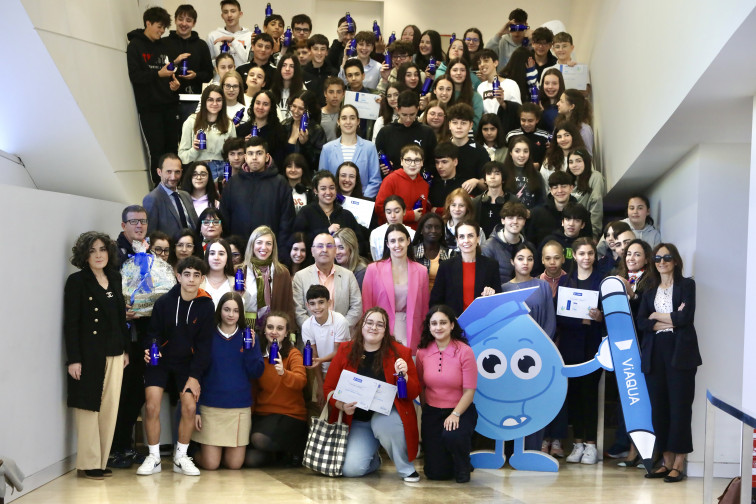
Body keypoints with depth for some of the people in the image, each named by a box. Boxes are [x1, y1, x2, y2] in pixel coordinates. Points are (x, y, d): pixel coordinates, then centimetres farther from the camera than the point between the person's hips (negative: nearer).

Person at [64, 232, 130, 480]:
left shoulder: (115, 278, 11)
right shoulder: (77, 281, -6)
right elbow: (70, 323, -9)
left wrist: (126, 349, 12)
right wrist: (73, 359, -15)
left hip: (114, 354, 5)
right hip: (89, 354, -5)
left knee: (110, 408, 5)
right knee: (89, 407, -1)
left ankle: (101, 461, 12)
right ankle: (88, 464, 6)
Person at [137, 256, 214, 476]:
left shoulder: (206, 305, -7)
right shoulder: (164, 302, -10)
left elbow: (204, 343, -4)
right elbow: (153, 333, -3)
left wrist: (194, 375, -10)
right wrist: (149, 349, -27)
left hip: (187, 362, 1)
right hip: (160, 359, -1)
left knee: (190, 407, -11)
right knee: (152, 406, -13)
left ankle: (181, 457, 7)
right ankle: (154, 458, 2)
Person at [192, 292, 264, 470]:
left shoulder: (248, 337, 4)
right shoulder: (208, 336, 0)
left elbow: (256, 373, -2)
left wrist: (250, 348, -16)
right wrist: (195, 409, -3)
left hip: (239, 408, 1)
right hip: (210, 406, -1)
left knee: (234, 464, 2)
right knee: (210, 464, -3)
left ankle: (225, 449, 34)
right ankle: (195, 451, 29)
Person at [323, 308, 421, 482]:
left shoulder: (399, 352, -4)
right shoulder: (345, 351, 0)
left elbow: (414, 393, -4)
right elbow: (329, 388, 2)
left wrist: (404, 375, -24)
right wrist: (342, 406, -17)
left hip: (387, 414, -1)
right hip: (357, 420, 2)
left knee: (382, 423, -38)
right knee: (350, 469, -18)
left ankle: (407, 468, -12)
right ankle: (374, 459, 21)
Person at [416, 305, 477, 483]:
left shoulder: (464, 351, -12)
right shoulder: (423, 352, -1)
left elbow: (469, 390, -12)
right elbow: (421, 387, 9)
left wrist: (455, 415, -23)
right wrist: (425, 413, 10)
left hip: (461, 410, -3)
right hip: (432, 412, 3)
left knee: (452, 435, -38)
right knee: (436, 473, -5)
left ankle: (463, 468, -2)